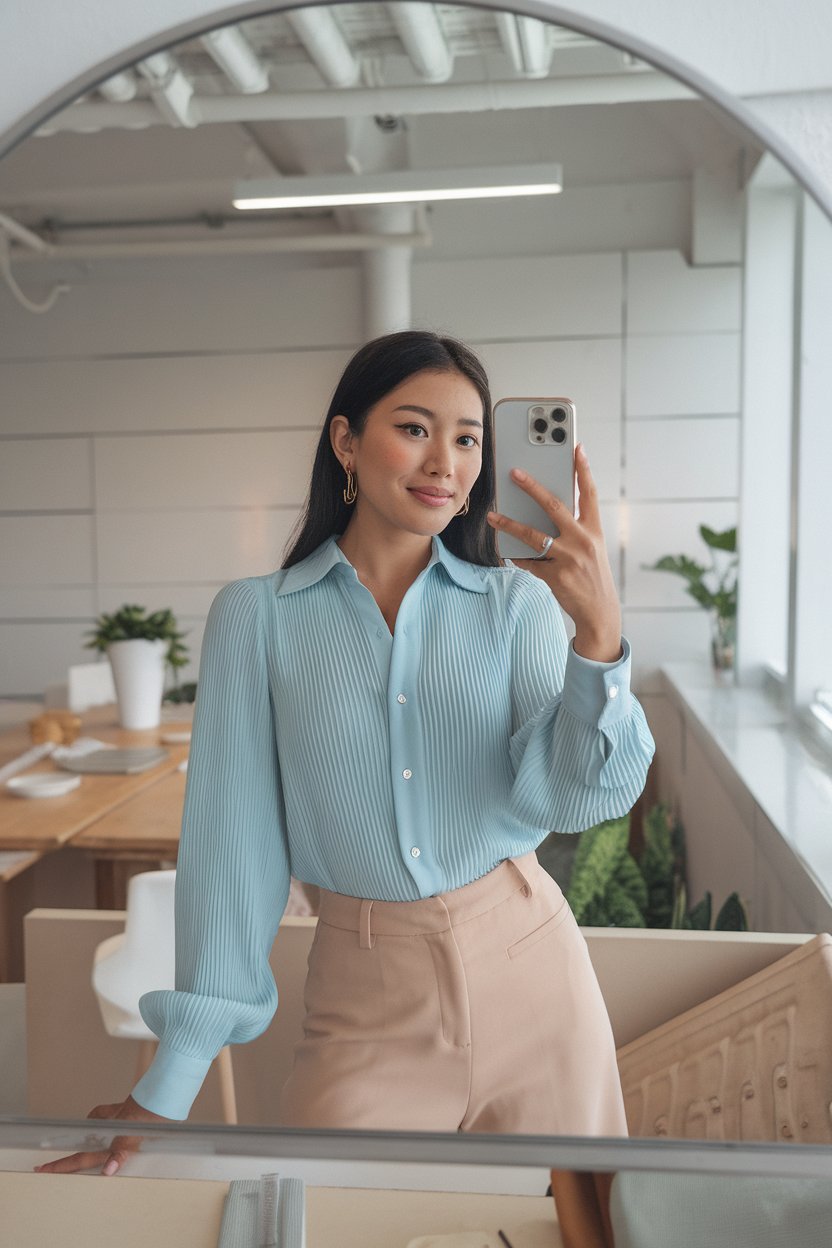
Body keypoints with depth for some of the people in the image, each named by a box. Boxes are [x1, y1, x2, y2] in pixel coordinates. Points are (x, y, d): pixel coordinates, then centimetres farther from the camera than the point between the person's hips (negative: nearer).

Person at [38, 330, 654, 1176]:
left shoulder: (516, 600, -2)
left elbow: (583, 796, -12)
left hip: (527, 967, 2)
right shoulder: (256, 616, -5)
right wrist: (171, 1081, -5)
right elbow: (232, 835, -5)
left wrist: (599, 632, -30)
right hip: (365, 996, -1)